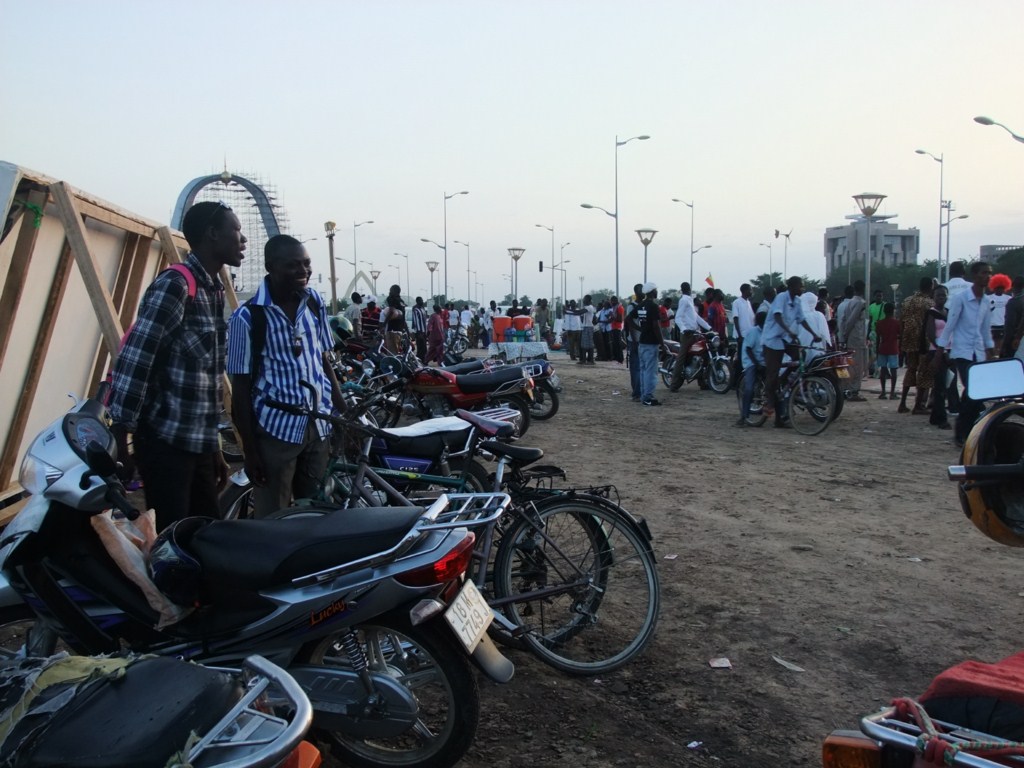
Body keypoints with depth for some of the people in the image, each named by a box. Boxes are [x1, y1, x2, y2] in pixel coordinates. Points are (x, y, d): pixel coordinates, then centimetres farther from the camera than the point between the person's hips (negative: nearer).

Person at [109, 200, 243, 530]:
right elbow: (133, 361, -18)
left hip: (200, 445, 8)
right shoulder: (174, 285, -12)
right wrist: (120, 437, -19)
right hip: (166, 443, -8)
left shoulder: (214, 292, 14)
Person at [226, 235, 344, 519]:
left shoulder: (315, 302, 4)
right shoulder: (248, 316, -11)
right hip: (275, 428, -5)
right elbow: (241, 386, -8)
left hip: (318, 425, 5)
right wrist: (250, 450, -9)